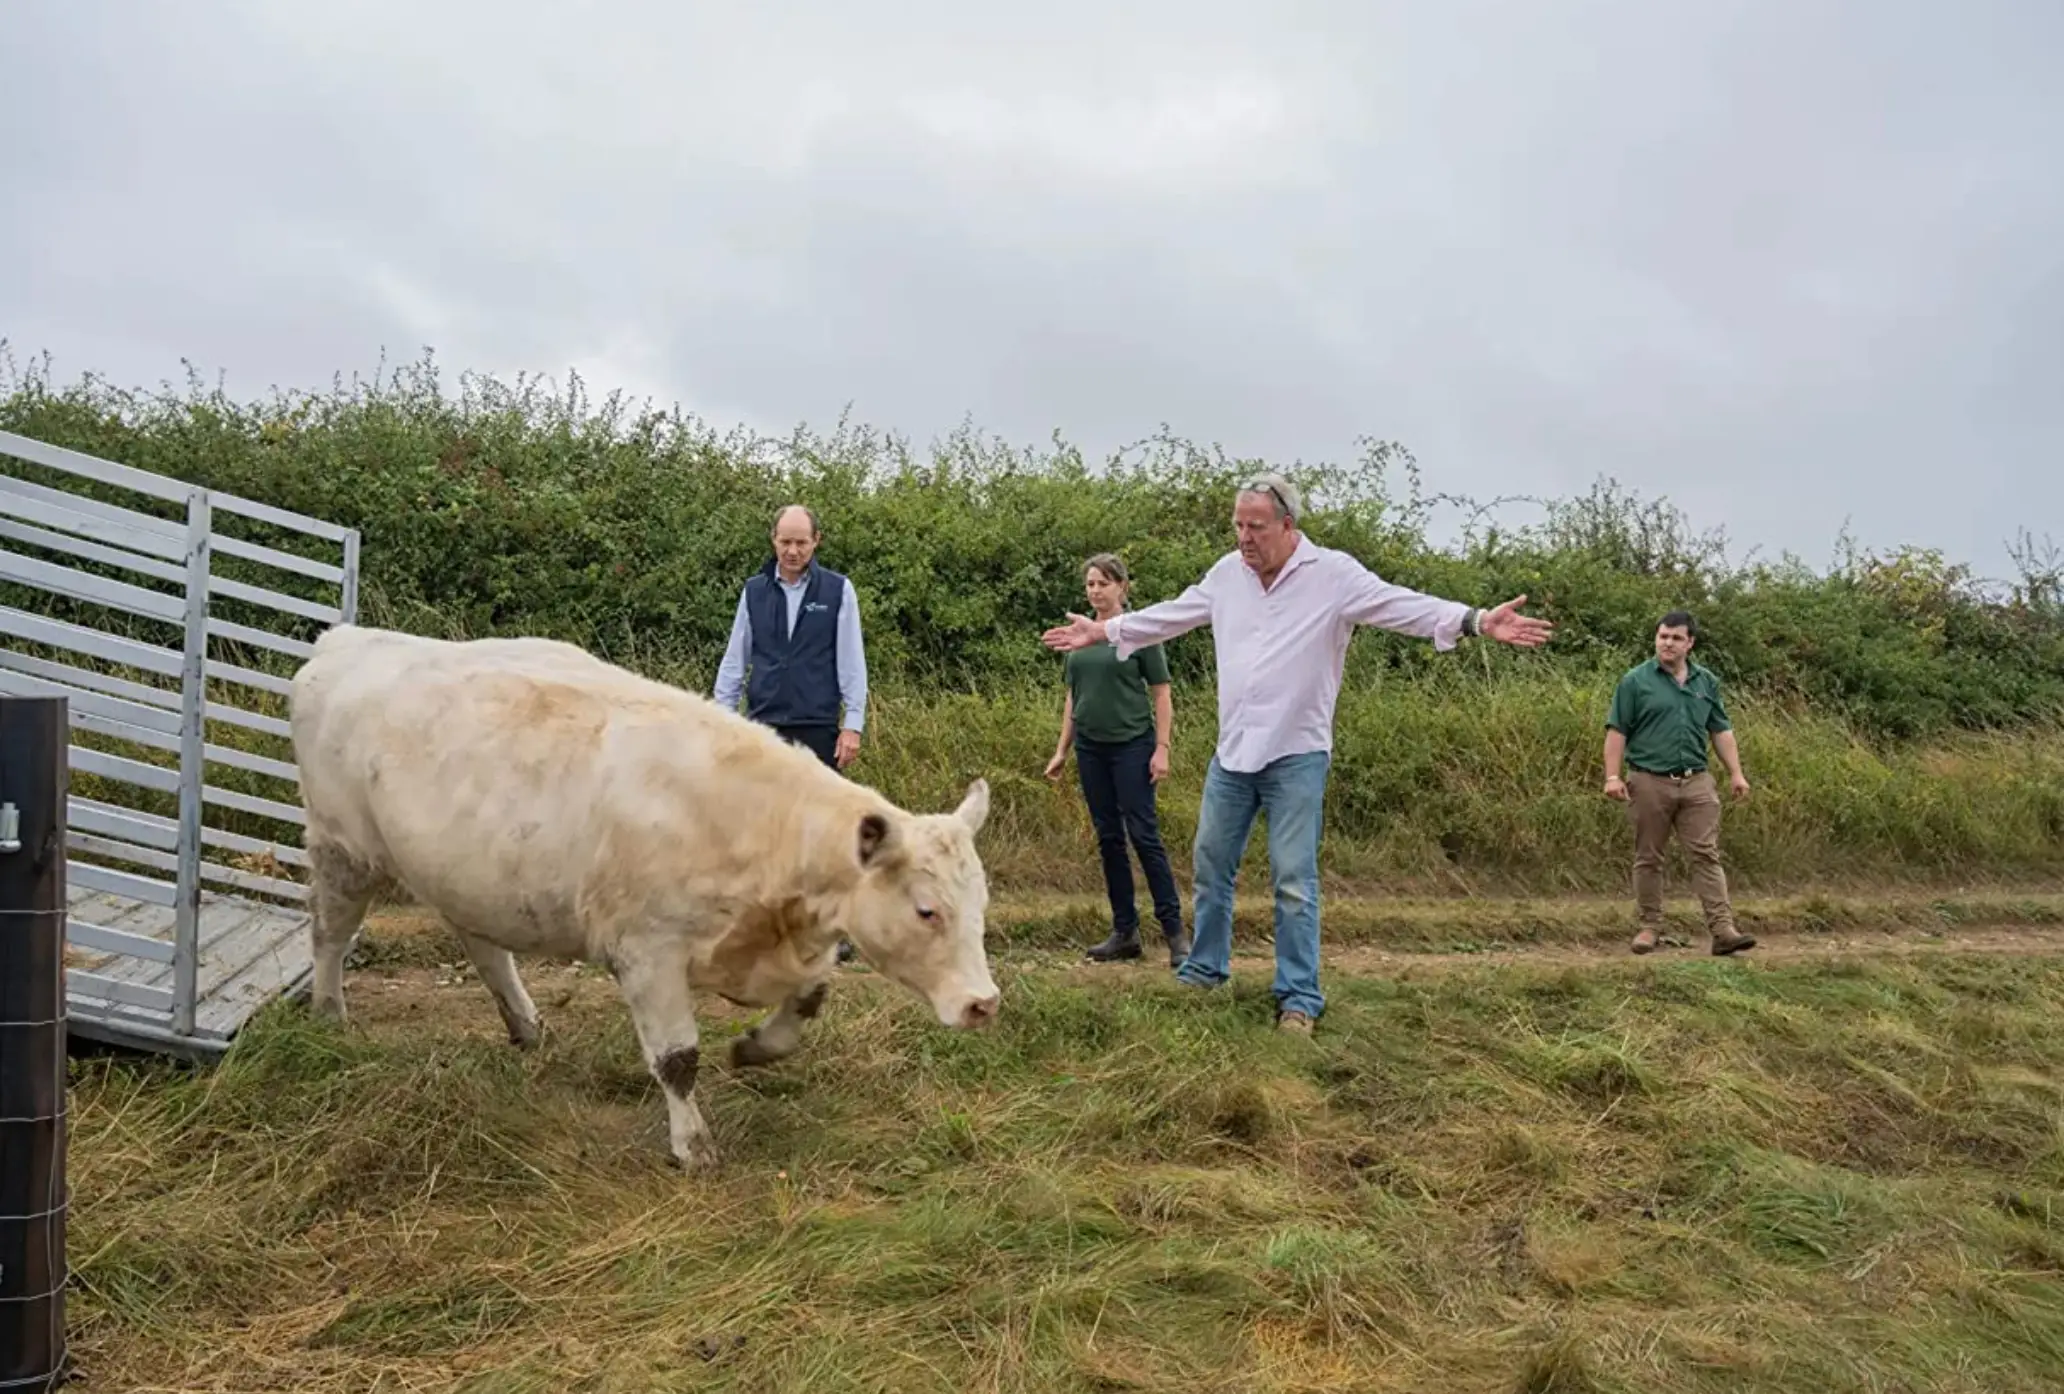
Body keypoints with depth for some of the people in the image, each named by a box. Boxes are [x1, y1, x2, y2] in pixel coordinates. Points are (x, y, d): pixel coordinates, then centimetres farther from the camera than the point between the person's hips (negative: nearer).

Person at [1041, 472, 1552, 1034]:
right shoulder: (1227, 572, 6)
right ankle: (1204, 970, 30)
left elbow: (1402, 605, -18)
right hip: (1231, 753, 5)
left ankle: (1299, 998, 6)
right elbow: (1172, 614, 19)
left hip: (1296, 756, -5)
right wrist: (1105, 630, 23)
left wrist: (1476, 621, -31)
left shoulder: (1333, 574, -9)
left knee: (1294, 881, -3)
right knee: (1211, 866, 14)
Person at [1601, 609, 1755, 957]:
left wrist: (1736, 773, 8)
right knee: (1648, 859, 6)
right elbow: (1617, 731, -4)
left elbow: (1721, 730, 15)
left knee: (1706, 855, -3)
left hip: (1696, 783, 3)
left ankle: (1722, 930, -7)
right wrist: (1612, 776, -11)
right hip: (1649, 782, -3)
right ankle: (1649, 927, 15)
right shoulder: (1636, 680, -1)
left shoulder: (1706, 681, 11)